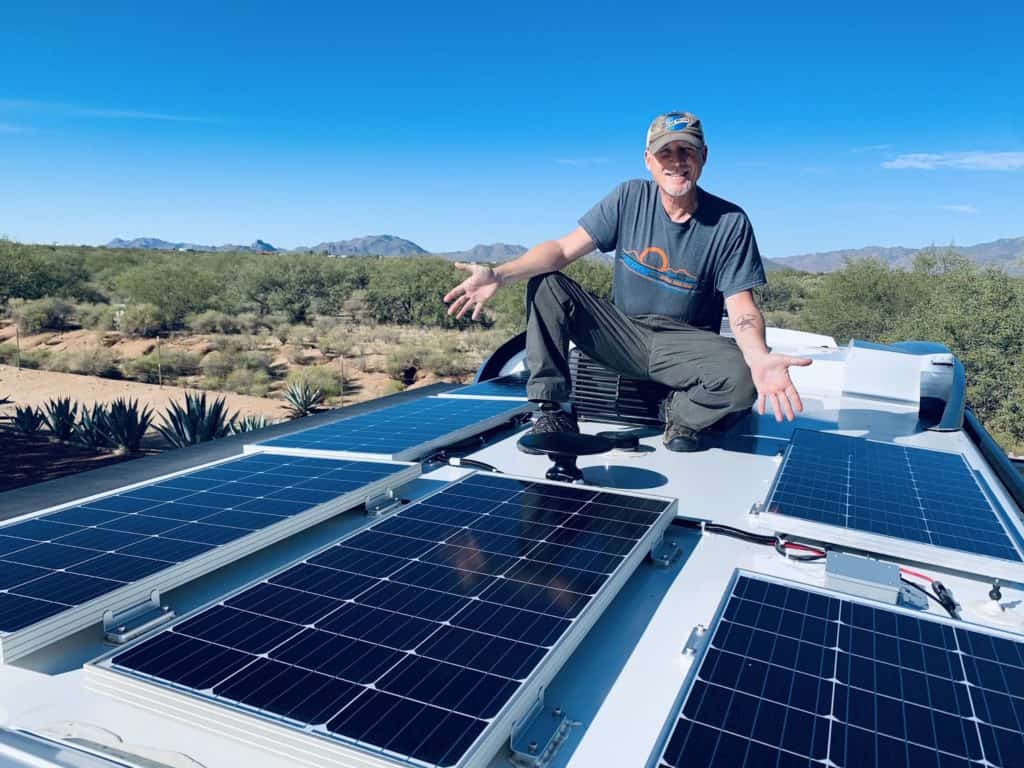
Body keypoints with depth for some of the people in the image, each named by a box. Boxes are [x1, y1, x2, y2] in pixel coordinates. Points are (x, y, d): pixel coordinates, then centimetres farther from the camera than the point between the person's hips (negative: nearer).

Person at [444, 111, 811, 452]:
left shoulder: (730, 222, -8)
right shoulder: (630, 197, -3)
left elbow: (742, 307, -13)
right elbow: (563, 248, -10)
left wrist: (759, 357, -36)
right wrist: (499, 275, -28)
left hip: (686, 346, -2)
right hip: (622, 333, 2)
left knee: (742, 379, -34)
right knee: (545, 283, -16)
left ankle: (683, 413, 0)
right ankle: (549, 410, -15)